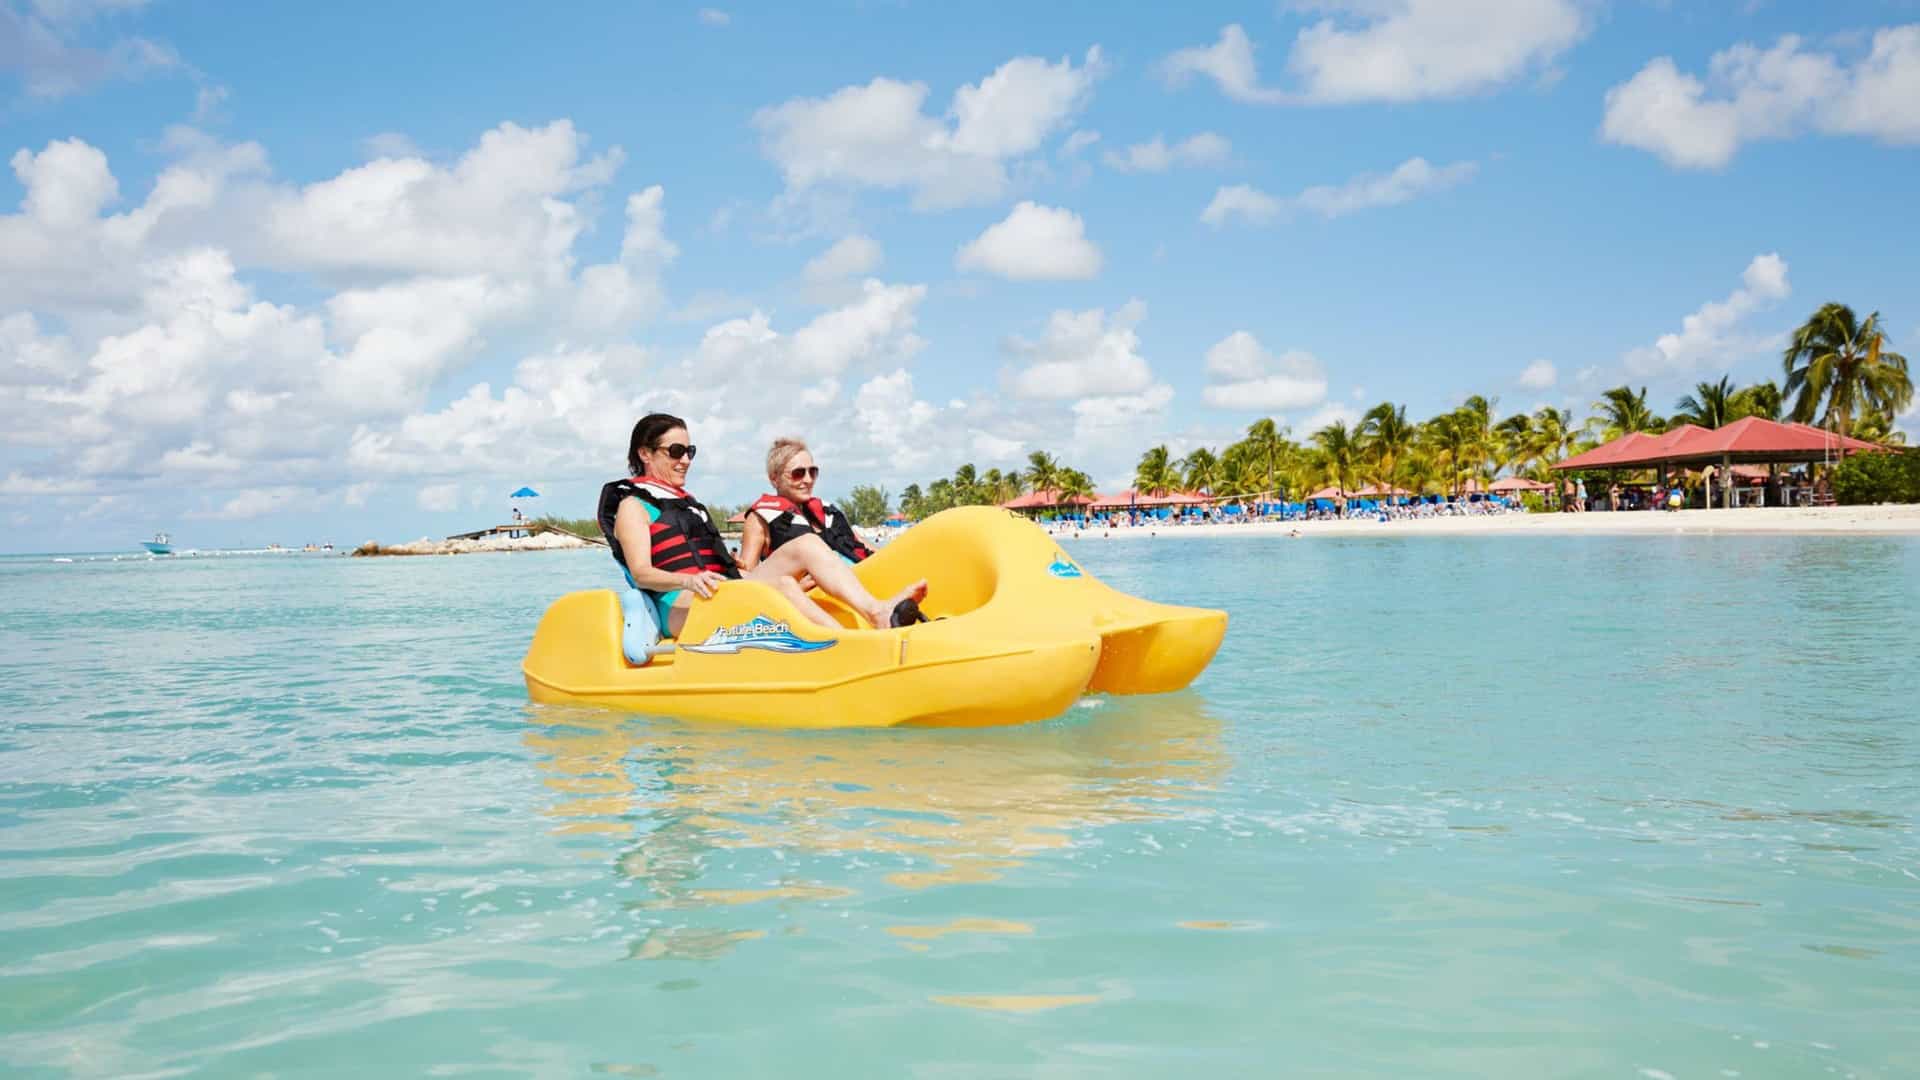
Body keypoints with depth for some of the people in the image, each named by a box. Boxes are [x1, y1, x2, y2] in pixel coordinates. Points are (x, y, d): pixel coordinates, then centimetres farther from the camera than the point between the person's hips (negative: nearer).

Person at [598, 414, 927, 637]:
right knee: (780, 585, -32)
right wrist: (688, 580, -31)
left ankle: (878, 612, -34)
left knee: (806, 545, -12)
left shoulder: (687, 502, 31)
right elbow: (641, 573, -10)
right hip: (678, 608, -8)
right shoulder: (633, 505, 6)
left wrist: (800, 576, 15)